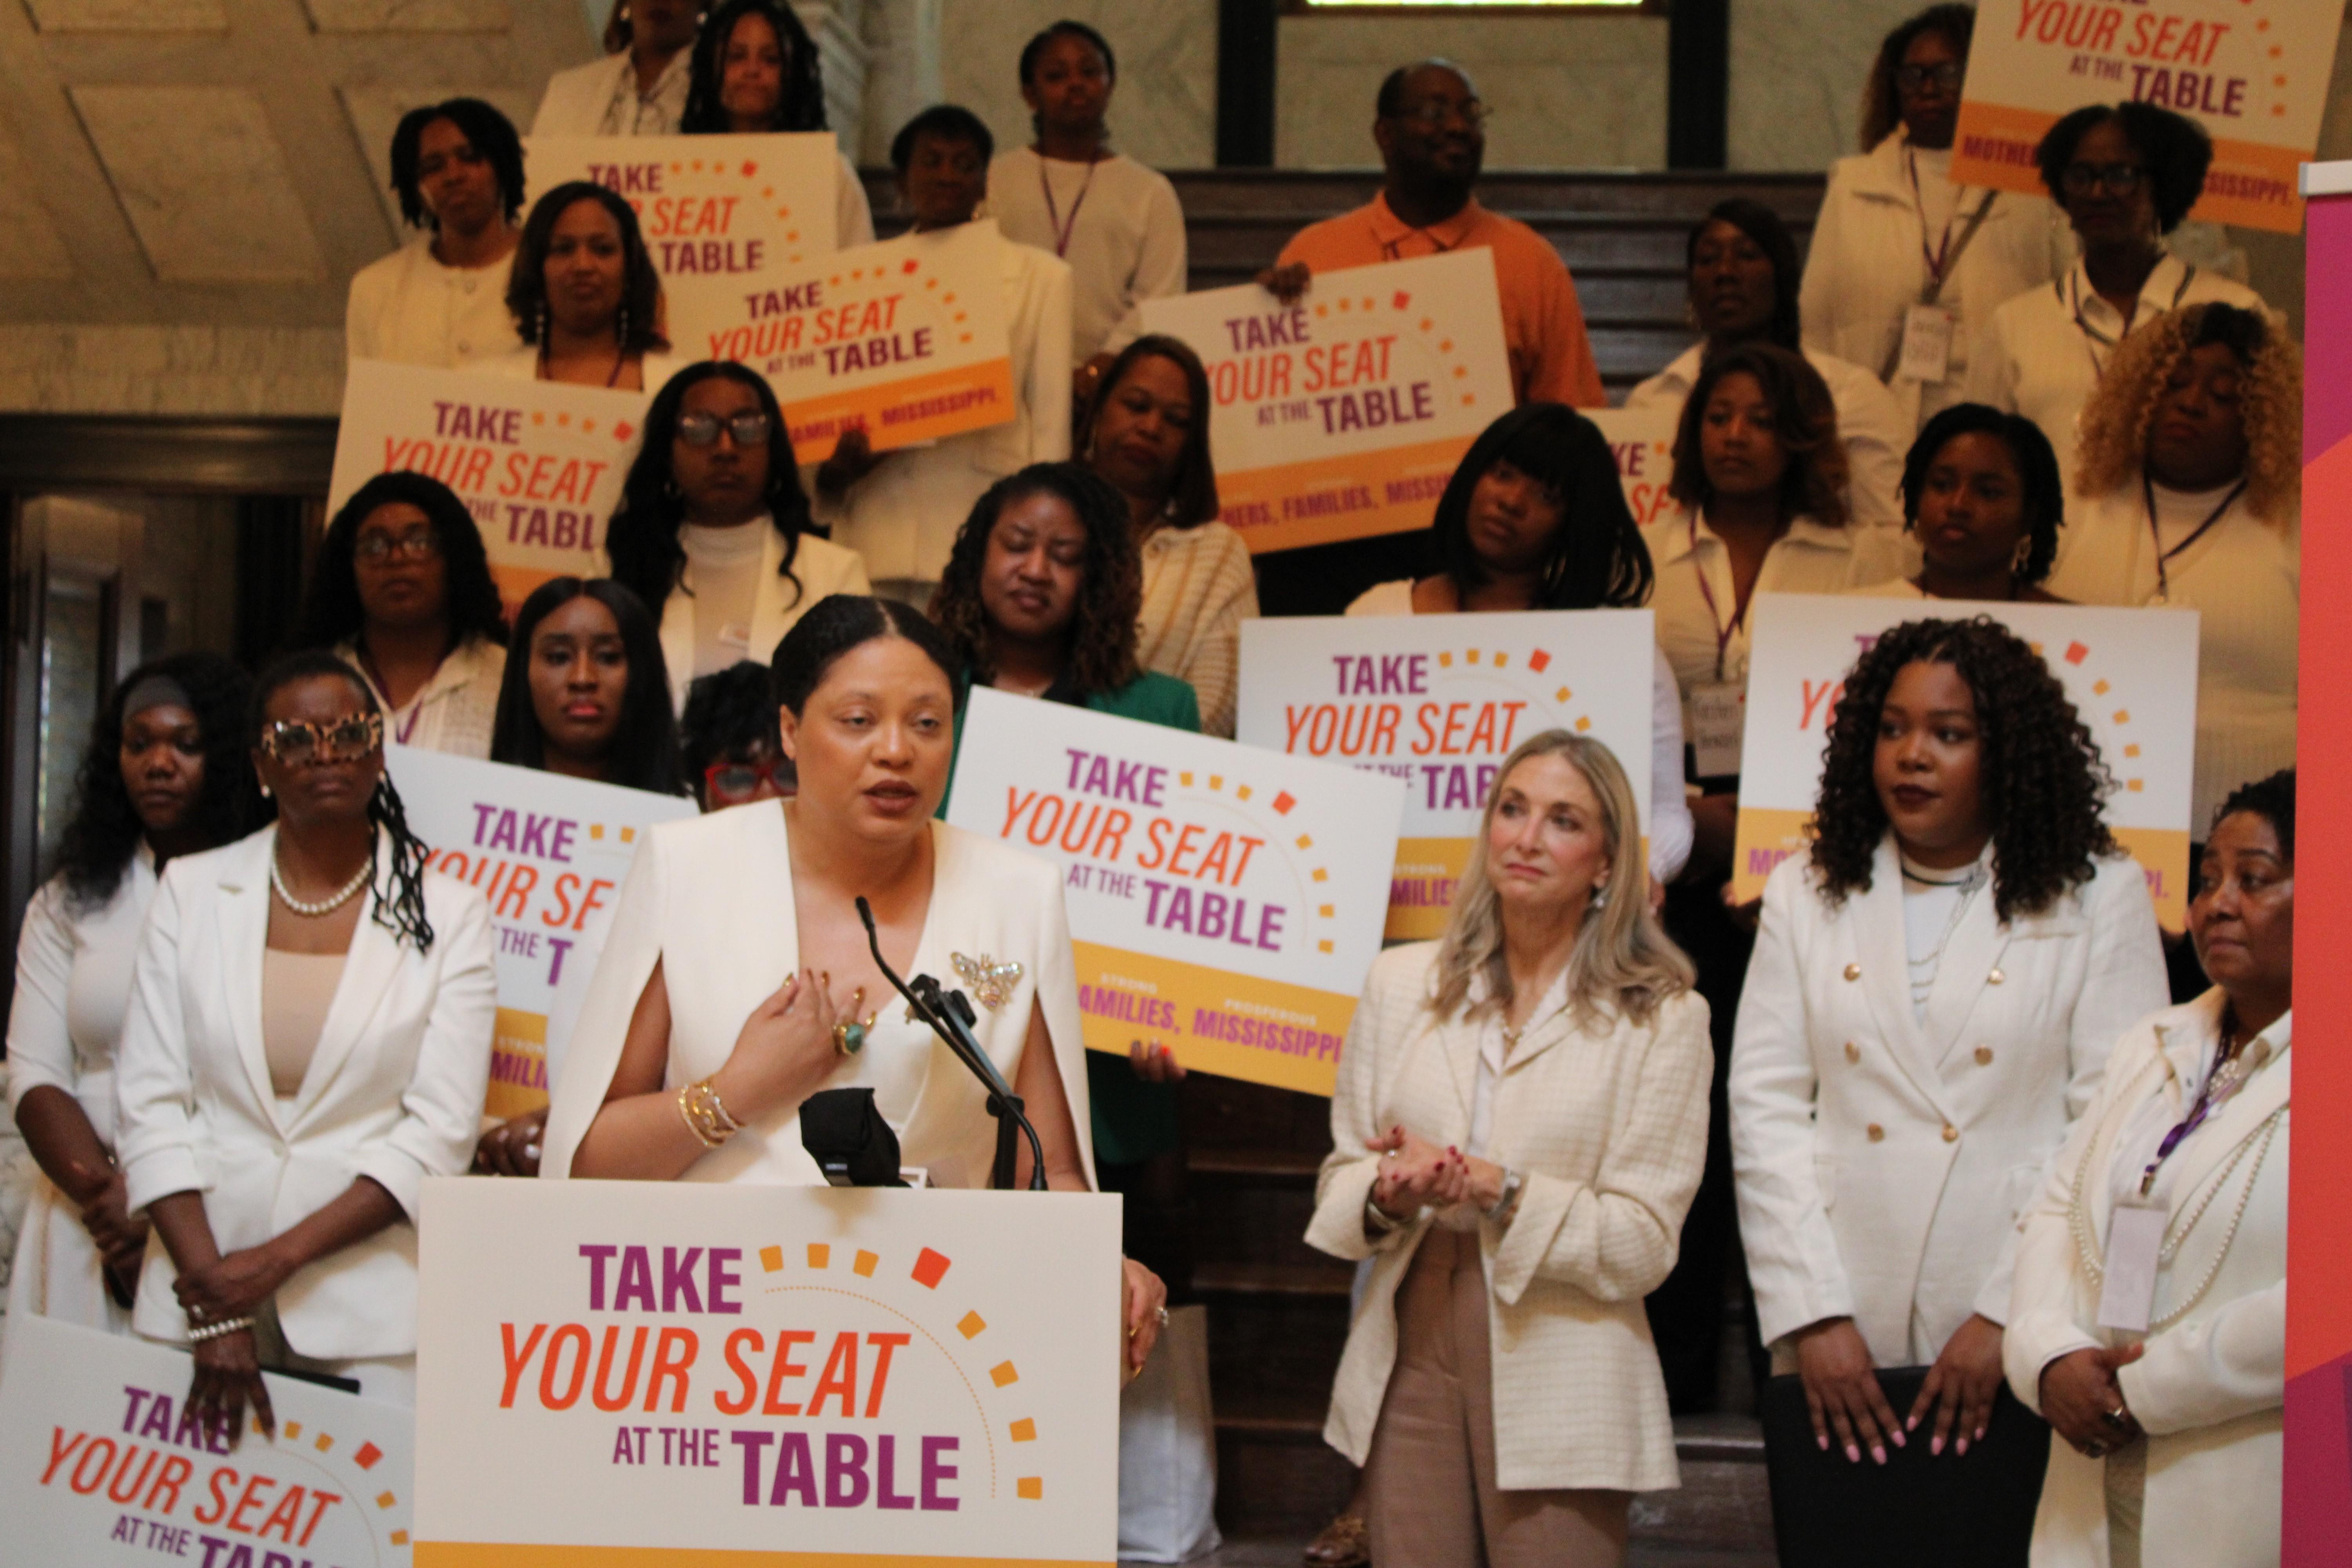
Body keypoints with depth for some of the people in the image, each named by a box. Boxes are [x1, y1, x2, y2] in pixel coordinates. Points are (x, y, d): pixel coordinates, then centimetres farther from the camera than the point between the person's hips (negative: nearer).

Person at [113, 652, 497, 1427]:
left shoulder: (448, 915, 2)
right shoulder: (192, 890, 7)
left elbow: (441, 1132, -4)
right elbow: (151, 1101, 1)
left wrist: (277, 1259, -13)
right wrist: (212, 1309, -8)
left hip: (371, 1313, -1)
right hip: (196, 1285, 1)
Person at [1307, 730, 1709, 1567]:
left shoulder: (1661, 1016, -4)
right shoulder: (1402, 982, 6)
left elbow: (1642, 1244, -8)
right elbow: (1341, 1178, 8)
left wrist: (1495, 1189, -19)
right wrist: (1387, 1195, -14)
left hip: (1560, 1387, -3)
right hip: (1409, 1362, 3)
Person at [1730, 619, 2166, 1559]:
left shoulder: (2099, 898, 2)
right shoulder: (1807, 894, 10)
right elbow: (1765, 1111, 4)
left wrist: (2012, 1319, -10)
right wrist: (1813, 1317, -5)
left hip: (2022, 1350, -2)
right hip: (1843, 1350, 2)